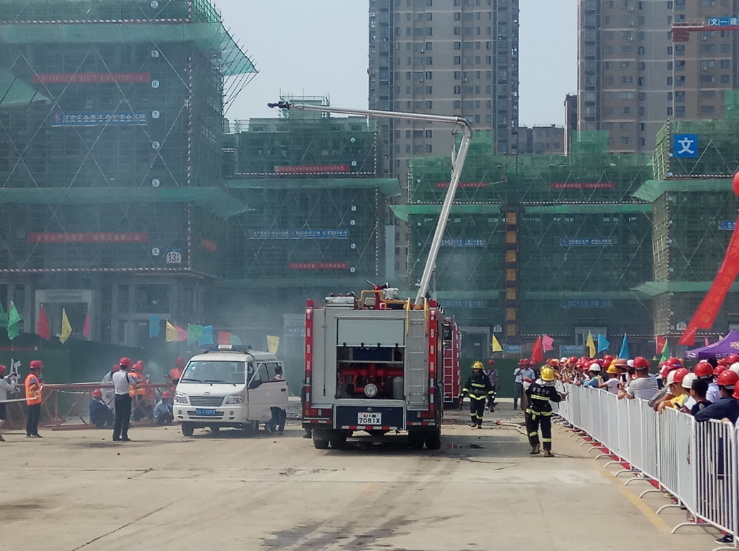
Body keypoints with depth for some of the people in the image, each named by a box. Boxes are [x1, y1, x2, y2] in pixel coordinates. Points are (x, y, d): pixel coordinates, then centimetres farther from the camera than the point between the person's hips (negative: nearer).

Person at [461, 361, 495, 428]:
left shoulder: (485, 378, -3)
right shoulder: (471, 377, 2)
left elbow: (489, 388, 3)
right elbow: (466, 387, 7)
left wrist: (491, 396, 0)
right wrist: (463, 395, 1)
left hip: (481, 397, -1)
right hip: (473, 396, 1)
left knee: (480, 411, 3)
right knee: (472, 409, -16)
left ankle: (479, 424, 15)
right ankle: (473, 421, -1)